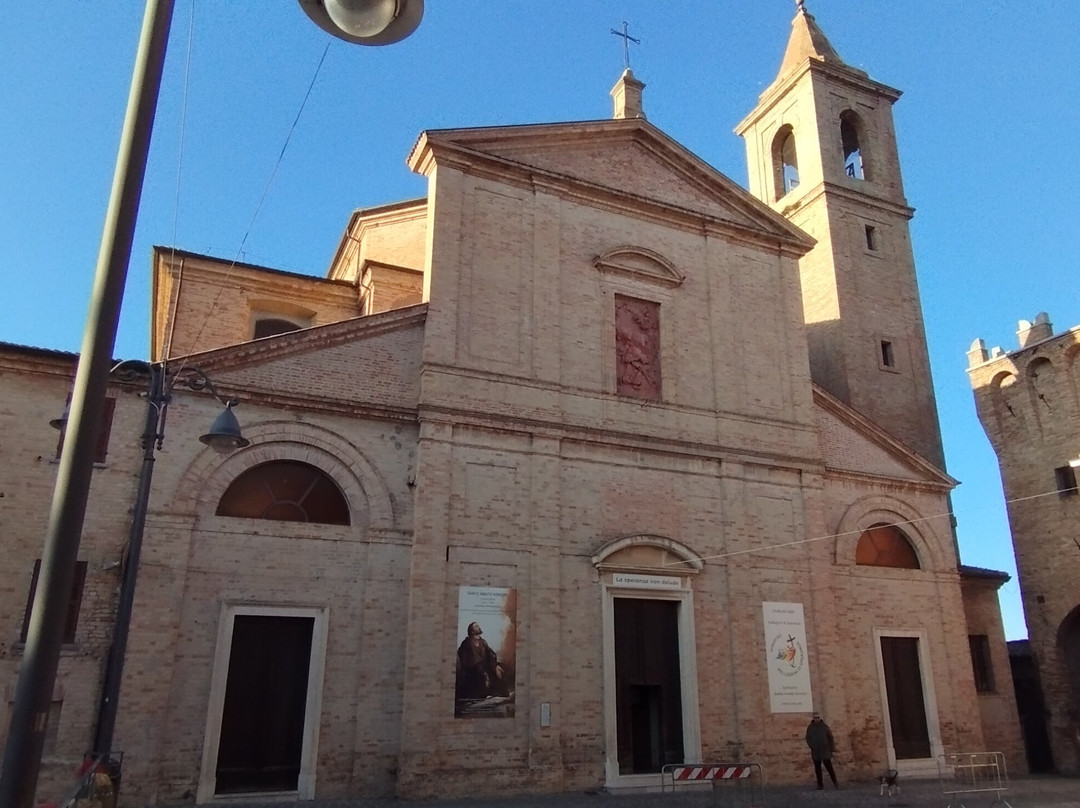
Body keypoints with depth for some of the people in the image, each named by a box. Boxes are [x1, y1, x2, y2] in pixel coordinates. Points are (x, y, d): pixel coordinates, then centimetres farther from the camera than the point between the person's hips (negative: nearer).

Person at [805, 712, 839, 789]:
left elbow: (830, 738, 4)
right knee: (817, 769, 6)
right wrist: (812, 746, -11)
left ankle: (835, 782, 14)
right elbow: (808, 738, 4)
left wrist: (831, 749, 0)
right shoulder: (810, 728, 3)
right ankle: (820, 784, 14)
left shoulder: (825, 726, 0)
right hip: (815, 752, 2)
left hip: (825, 751, -2)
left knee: (829, 767, -3)